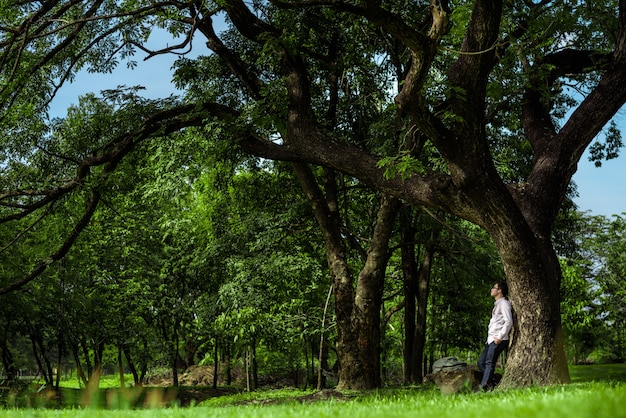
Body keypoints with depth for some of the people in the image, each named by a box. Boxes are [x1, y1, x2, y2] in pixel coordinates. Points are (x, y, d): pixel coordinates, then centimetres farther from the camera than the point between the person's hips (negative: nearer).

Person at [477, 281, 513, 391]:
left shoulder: (504, 303, -6)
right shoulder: (497, 304, 23)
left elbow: (509, 322, -16)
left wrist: (499, 337, -19)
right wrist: (489, 338, 17)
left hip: (498, 340, -10)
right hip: (491, 339, 10)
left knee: (489, 363, -14)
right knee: (481, 362, 5)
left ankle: (483, 388, -18)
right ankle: (491, 385, 7)